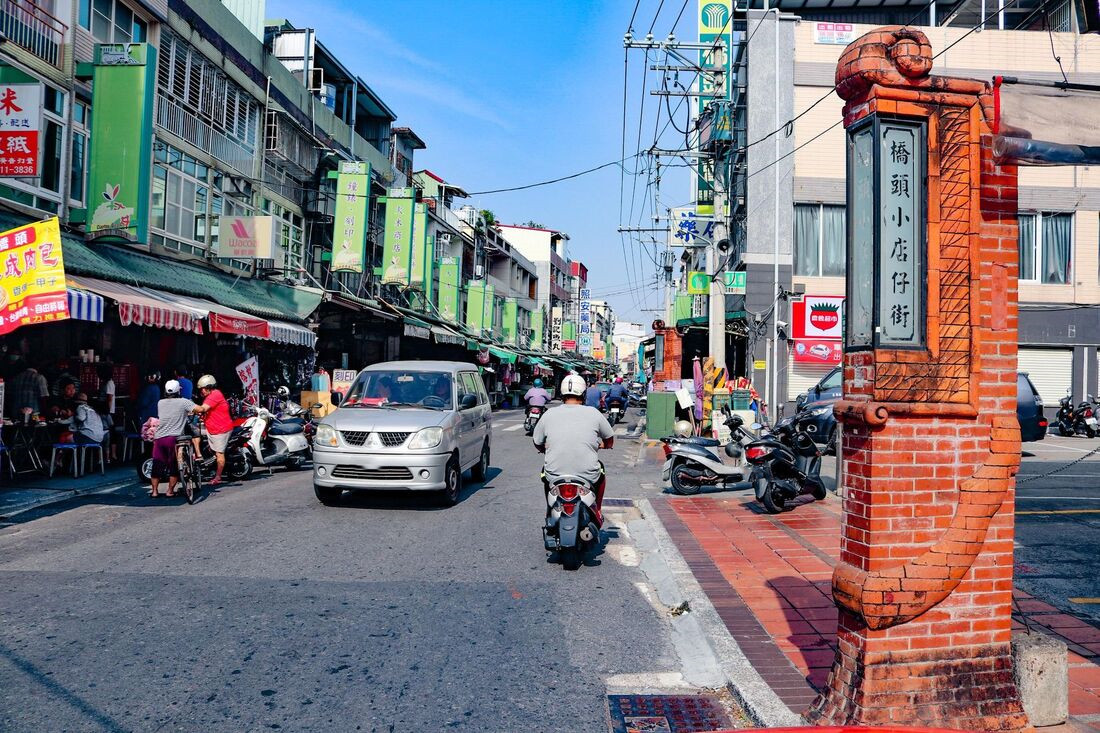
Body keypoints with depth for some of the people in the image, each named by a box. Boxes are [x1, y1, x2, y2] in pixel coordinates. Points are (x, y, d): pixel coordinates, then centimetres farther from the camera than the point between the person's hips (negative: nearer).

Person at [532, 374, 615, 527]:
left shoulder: (549, 414, 0)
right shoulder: (593, 413, -1)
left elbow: (538, 444, 13)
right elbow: (610, 441, 12)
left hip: (555, 477, 1)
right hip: (588, 478, -1)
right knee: (600, 470, 34)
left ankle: (550, 513, 43)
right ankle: (597, 513, 38)